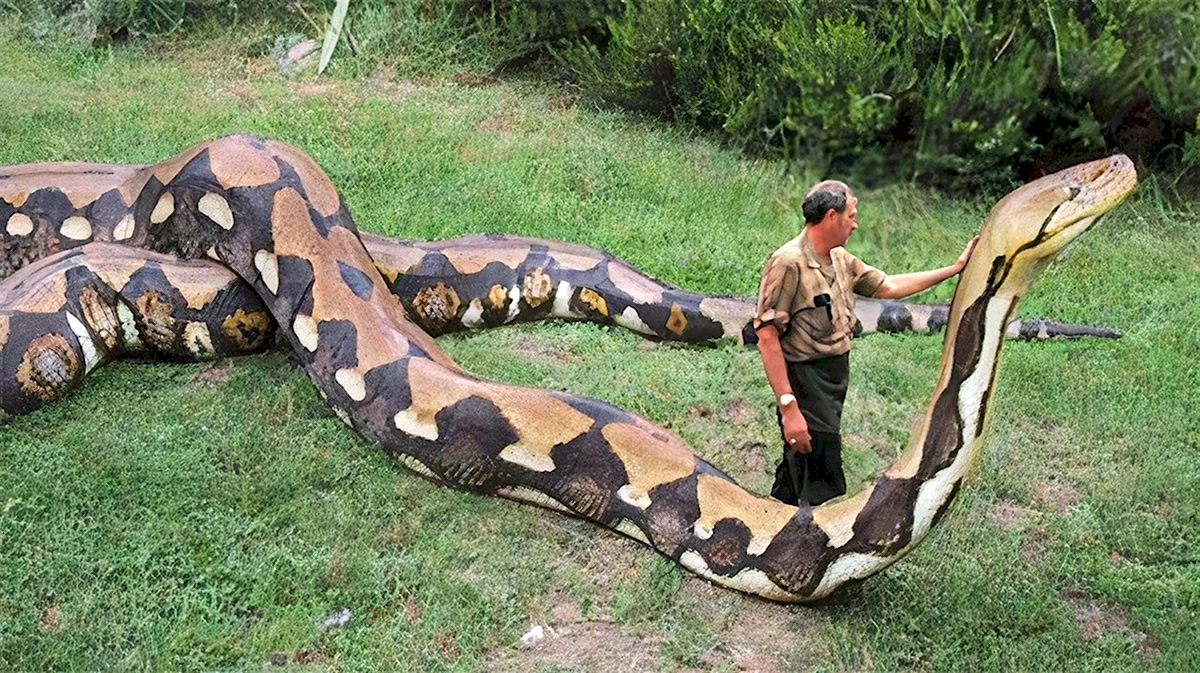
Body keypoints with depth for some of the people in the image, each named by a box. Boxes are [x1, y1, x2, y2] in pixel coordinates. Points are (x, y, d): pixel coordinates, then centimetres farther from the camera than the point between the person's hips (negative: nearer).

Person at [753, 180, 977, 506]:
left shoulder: (841, 259, 10)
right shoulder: (788, 263, -18)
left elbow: (888, 286, 22)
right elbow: (767, 337, -22)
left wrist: (955, 268, 23)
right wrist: (788, 406, -27)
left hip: (836, 380, 9)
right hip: (806, 385, -9)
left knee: (795, 478, 22)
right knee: (825, 495, -6)